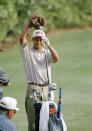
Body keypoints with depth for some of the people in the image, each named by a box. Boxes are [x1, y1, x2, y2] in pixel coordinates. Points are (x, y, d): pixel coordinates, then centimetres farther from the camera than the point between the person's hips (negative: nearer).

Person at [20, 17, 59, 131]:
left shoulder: (47, 53, 14)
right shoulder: (27, 51, 9)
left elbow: (56, 59, -7)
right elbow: (22, 38, -7)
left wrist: (48, 44, -18)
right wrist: (29, 22, -9)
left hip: (46, 88, 3)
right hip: (33, 88, -2)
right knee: (32, 118, -7)